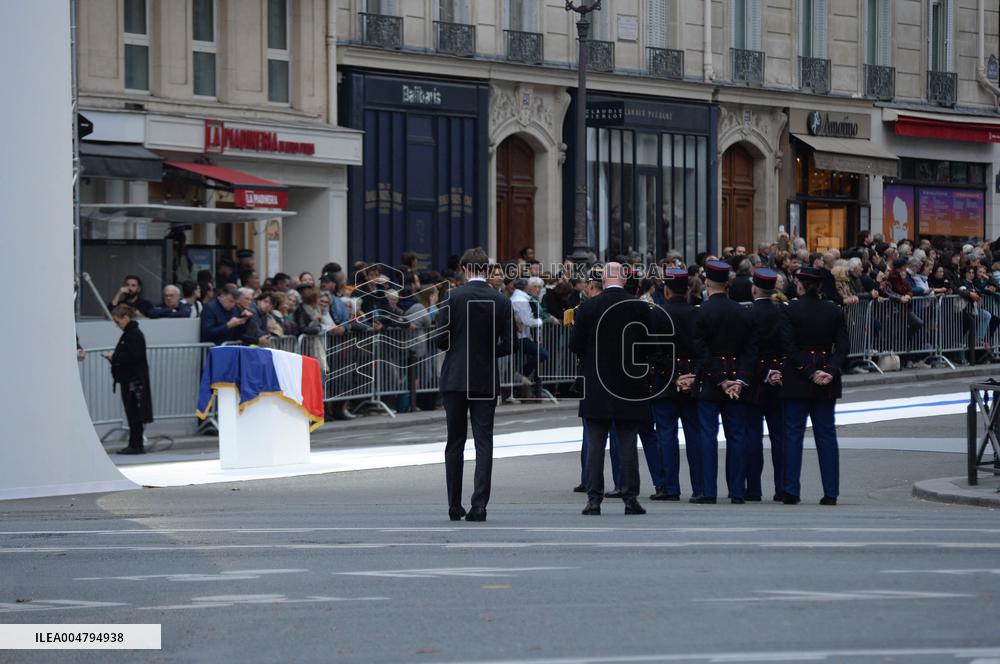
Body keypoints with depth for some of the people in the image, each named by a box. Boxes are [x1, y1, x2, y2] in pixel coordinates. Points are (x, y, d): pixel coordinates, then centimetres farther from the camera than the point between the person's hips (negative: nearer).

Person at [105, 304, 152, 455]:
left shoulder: (134, 335, -15)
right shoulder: (129, 333, 15)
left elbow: (133, 357, -23)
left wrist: (114, 357, -15)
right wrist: (114, 357, 4)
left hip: (134, 380, -10)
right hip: (130, 379, 10)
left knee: (134, 414, -5)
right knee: (133, 413, 11)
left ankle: (136, 445, -1)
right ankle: (135, 445, 15)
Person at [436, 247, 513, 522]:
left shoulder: (454, 297, -7)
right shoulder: (501, 302, -1)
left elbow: (442, 339, -8)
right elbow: (507, 344, -1)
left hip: (455, 378, -1)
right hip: (486, 381, 1)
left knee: (455, 444, 8)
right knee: (484, 443, 2)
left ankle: (454, 506, 11)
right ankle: (479, 504, -7)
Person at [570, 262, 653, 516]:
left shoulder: (588, 307, -7)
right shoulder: (641, 308, -5)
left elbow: (575, 345, -5)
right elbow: (649, 345, -1)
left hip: (596, 388, -1)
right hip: (631, 388, 1)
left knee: (595, 445, 4)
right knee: (628, 444, 5)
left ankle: (594, 500, 2)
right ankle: (630, 499, 3)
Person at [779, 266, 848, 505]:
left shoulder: (791, 310, -8)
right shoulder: (835, 312, 2)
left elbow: (789, 347, -13)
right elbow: (842, 348, -3)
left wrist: (808, 372, -13)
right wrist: (831, 371, -10)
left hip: (796, 380, -3)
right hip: (826, 386, 3)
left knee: (793, 434, 3)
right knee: (827, 435, 7)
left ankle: (791, 492, 0)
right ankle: (831, 492, 5)